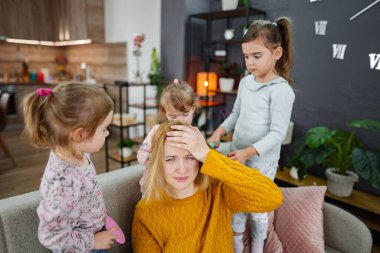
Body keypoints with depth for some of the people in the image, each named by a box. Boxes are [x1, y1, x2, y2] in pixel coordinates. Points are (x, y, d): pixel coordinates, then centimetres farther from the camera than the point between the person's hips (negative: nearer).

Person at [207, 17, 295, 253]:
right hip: (238, 155, 6)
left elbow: (277, 133, -19)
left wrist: (248, 152, -25)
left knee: (258, 208, 11)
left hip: (262, 160, -6)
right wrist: (218, 132, -1)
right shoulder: (245, 82, 3)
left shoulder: (281, 90, -17)